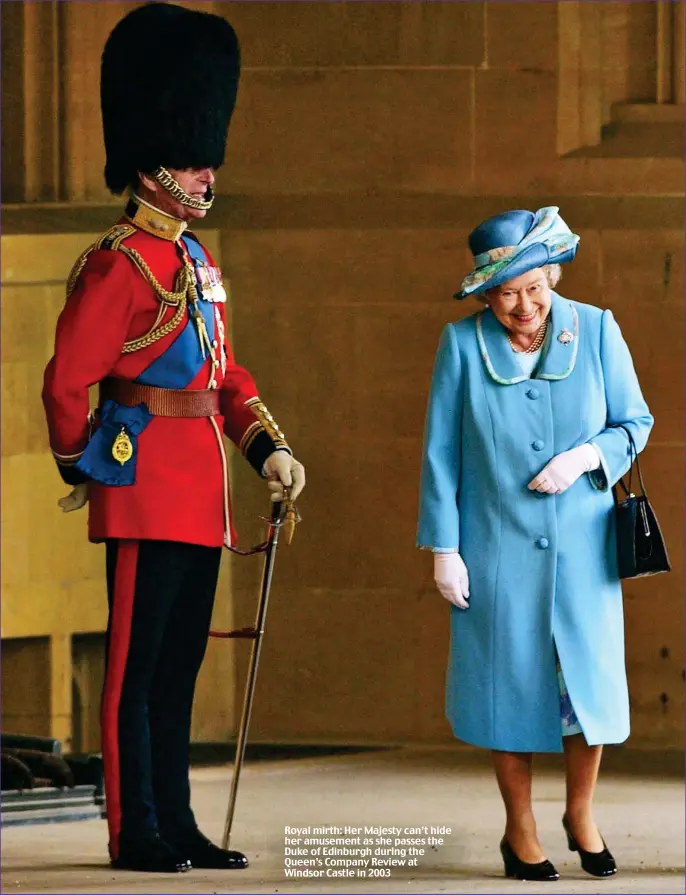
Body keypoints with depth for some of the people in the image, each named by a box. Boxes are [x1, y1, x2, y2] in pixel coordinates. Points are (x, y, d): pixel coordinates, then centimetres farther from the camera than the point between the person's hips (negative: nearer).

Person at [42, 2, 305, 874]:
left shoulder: (199, 263, 16)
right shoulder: (119, 264, -12)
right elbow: (65, 383, -14)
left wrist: (268, 448, 10)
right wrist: (82, 469, -3)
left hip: (201, 495, 9)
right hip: (146, 488, -9)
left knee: (178, 664, 11)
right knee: (137, 663, -4)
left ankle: (176, 825, 16)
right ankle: (136, 833, -1)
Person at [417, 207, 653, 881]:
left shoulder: (595, 331, -2)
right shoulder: (462, 344, -4)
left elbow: (635, 422, 6)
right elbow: (440, 454, -1)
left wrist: (587, 457, -14)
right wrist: (443, 548, -4)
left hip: (581, 543, 1)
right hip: (497, 546, -1)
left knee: (590, 675, 1)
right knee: (511, 681, 3)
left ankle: (581, 814, 24)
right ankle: (519, 832, 18)